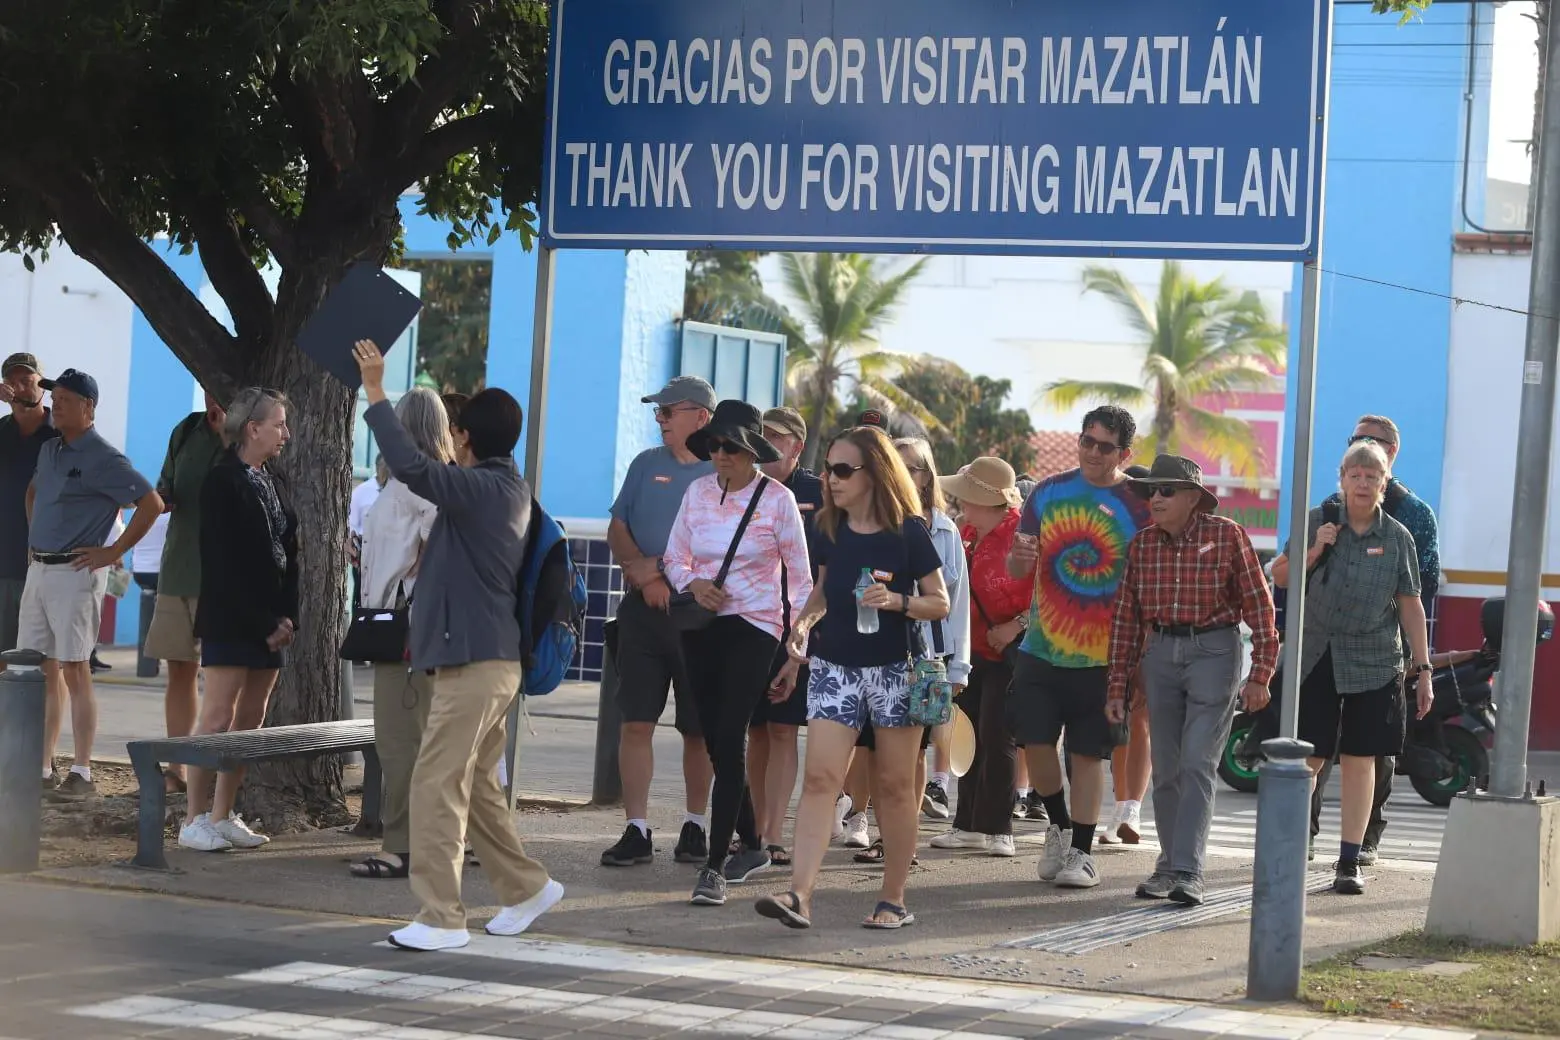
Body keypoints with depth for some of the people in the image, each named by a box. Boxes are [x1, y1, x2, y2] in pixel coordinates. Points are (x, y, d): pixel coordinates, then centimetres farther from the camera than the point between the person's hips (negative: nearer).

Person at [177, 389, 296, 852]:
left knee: (250, 721, 6)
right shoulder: (222, 482, -9)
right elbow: (226, 565, -13)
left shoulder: (272, 484, 16)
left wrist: (286, 618, 1)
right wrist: (264, 624, -14)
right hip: (231, 620, -8)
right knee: (217, 718, -9)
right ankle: (195, 820, -5)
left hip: (269, 623, 8)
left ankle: (223, 815, 11)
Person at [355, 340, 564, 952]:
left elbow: (412, 467, -30)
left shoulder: (484, 488, -16)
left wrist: (375, 393, -24)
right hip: (491, 656, 10)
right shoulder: (507, 488, 15)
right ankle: (526, 886, 27)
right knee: (475, 785, 19)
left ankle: (441, 918, -8)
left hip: (474, 661, -10)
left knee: (438, 786, -8)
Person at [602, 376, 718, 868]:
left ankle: (695, 827, 17)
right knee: (635, 722, -3)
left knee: (699, 729, 5)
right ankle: (636, 831, -1)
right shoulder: (646, 464, 12)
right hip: (644, 609, 3)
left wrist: (663, 569, -11)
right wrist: (641, 571, -7)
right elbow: (617, 529, 12)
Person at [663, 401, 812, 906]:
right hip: (701, 628, 5)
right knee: (717, 743, 10)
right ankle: (751, 845, 30)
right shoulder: (697, 492, 6)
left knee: (729, 741, -15)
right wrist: (693, 584, -9)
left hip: (753, 626, -5)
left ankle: (715, 866, -16)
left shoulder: (777, 499, -5)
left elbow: (800, 579, 0)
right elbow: (675, 558, 15)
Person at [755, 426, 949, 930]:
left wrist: (896, 601, -20)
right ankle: (799, 894, -18)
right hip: (834, 666, 3)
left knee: (894, 785, 6)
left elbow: (940, 604, -3)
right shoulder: (831, 529, 6)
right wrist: (804, 621, 1)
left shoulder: (908, 531, -6)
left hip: (894, 671, -3)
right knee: (819, 778, -10)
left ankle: (894, 899, 16)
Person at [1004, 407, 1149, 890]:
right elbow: (1017, 571, 9)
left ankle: (1082, 852, 14)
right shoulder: (1048, 492, 5)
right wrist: (1020, 556, -15)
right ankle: (1059, 826, 22)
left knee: (1088, 753, 3)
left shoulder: (1138, 506, -4)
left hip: (1102, 654, -2)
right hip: (1041, 647, 2)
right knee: (1035, 741, -3)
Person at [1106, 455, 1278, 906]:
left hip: (1214, 652, -5)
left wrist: (1259, 674, -9)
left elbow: (1259, 605, -5)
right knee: (1165, 770, 8)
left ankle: (1188, 872, -15)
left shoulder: (1226, 535, -7)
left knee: (1197, 765, -12)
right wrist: (1118, 686, 7)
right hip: (1161, 653, 5)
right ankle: (1169, 864, 20)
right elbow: (1126, 618, 9)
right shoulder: (1142, 544, 5)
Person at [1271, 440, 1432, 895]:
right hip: (1315, 659, 0)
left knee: (1360, 759, 3)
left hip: (1373, 664, 0)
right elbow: (1279, 576, 8)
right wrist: (1313, 552, -10)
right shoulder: (1316, 523, 3)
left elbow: (1410, 604, 5)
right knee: (1306, 758, -2)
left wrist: (1423, 669, 3)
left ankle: (1350, 862, 10)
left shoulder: (1397, 537, 4)